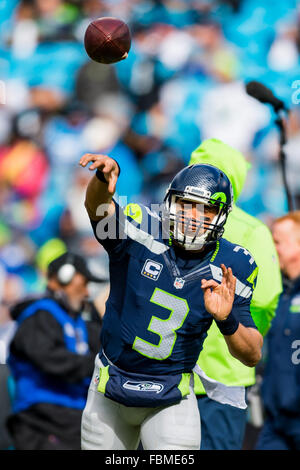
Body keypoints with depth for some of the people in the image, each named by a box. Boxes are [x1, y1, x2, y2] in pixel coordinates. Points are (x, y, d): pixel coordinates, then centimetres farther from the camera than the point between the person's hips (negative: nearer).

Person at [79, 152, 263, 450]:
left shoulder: (228, 269, -8)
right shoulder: (142, 234, -13)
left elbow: (251, 356, -7)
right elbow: (98, 208, -36)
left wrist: (227, 319, -28)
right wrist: (105, 178, -59)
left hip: (170, 401, 0)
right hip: (109, 393, 0)